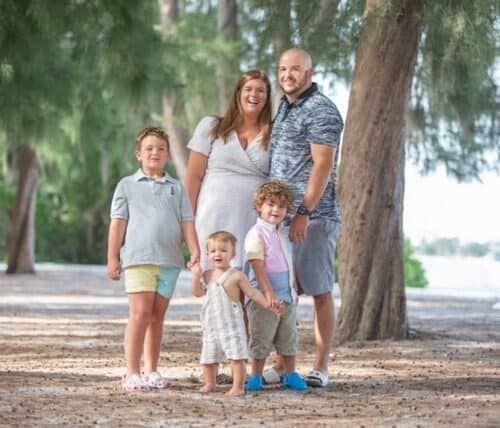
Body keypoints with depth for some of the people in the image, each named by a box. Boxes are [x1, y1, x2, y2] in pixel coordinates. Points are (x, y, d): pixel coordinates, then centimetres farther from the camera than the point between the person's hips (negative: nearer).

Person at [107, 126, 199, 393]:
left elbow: (187, 222, 10)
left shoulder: (176, 188, 14)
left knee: (157, 316, 7)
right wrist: (112, 257, 1)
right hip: (138, 259, -3)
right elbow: (118, 223, 6)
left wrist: (195, 252, -2)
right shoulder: (127, 185, 9)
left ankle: (151, 370, 14)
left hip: (169, 260, 3)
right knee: (140, 313, -11)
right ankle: (132, 373, -10)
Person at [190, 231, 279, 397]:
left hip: (231, 323, -5)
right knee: (208, 357, 12)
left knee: (237, 356, -9)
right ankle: (210, 384, 27)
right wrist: (196, 276, -5)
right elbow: (198, 293, 8)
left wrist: (267, 303, -12)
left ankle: (238, 386, -5)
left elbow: (251, 292, -4)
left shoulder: (237, 276, -6)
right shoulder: (207, 275, 9)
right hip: (211, 325, 5)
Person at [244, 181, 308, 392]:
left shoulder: (281, 234, 13)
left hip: (287, 297, 8)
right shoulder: (256, 234, -13)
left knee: (289, 338, 13)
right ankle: (256, 377, 9)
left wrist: (293, 291, 21)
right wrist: (269, 293, -27)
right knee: (261, 339, 0)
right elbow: (258, 265, -20)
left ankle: (291, 375, 22)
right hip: (264, 298, -8)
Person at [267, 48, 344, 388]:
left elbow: (323, 165, -16)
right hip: (281, 216, 8)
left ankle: (321, 368, 2)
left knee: (320, 291, -2)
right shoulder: (285, 108, 18)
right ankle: (284, 366, 11)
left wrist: (304, 213, -20)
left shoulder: (320, 110, -8)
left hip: (314, 216, -8)